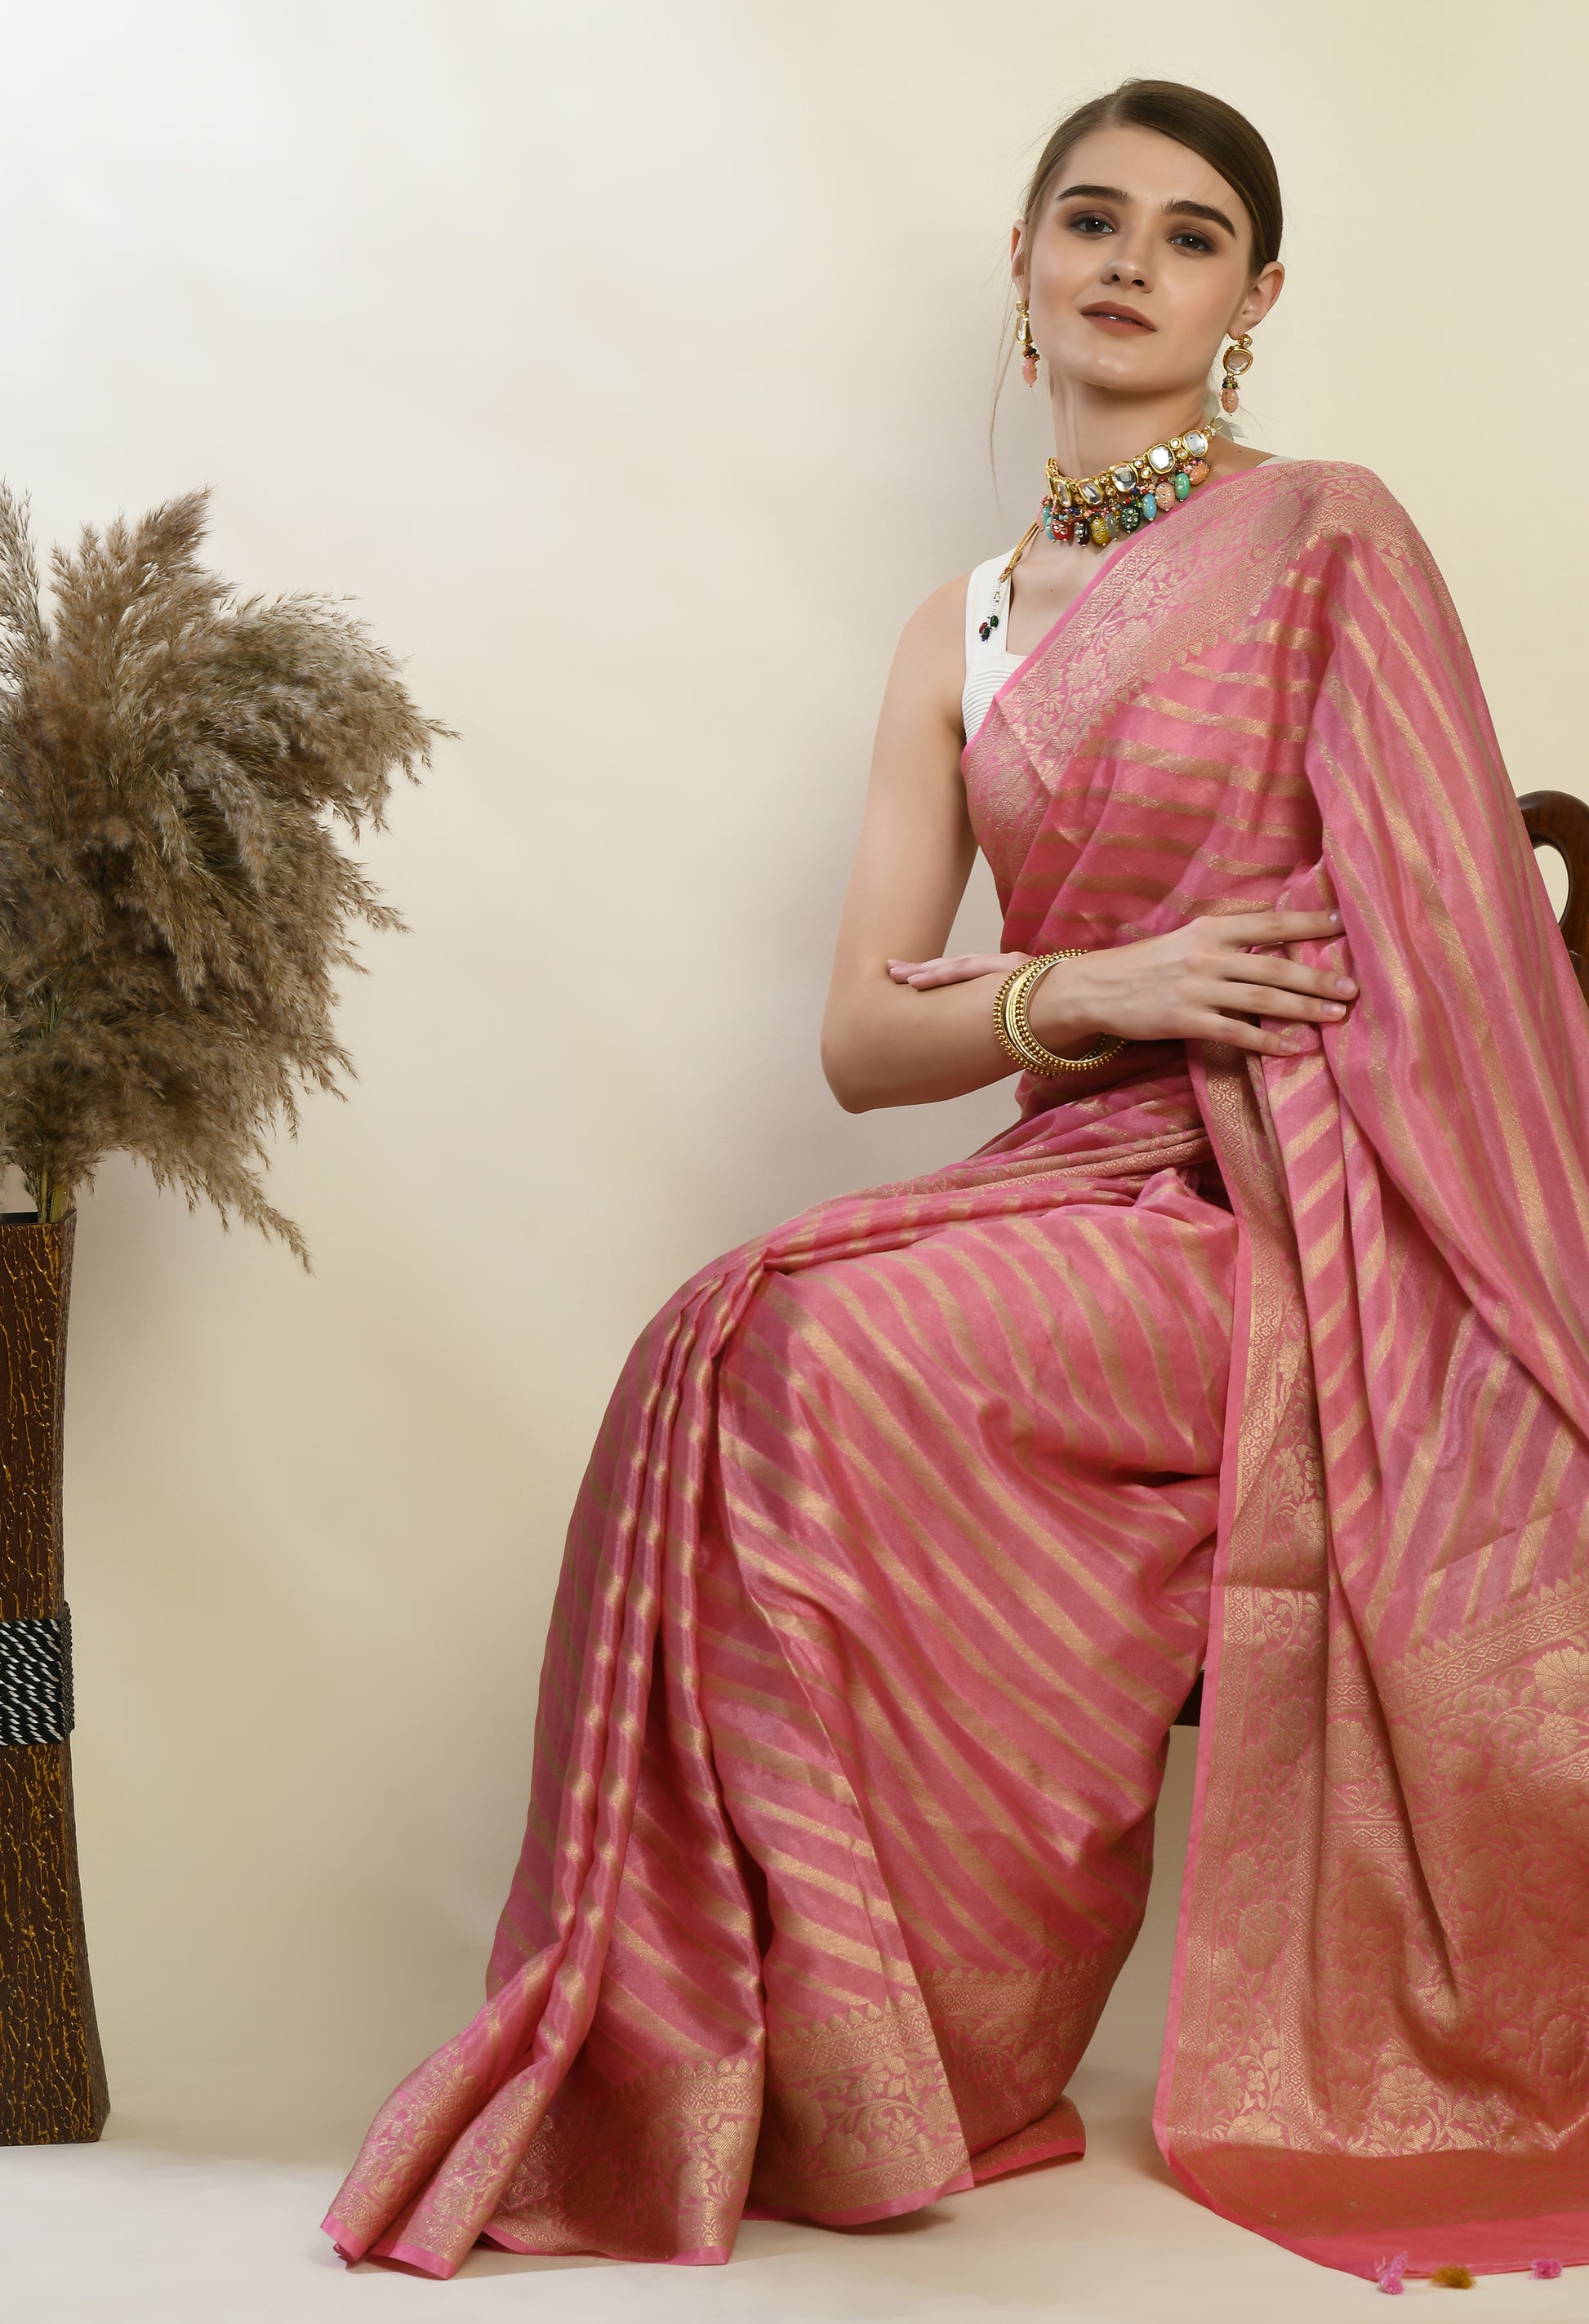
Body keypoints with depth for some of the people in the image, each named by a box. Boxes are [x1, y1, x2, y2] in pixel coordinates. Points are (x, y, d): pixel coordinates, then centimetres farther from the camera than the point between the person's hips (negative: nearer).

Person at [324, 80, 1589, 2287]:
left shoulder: (1327, 535, 3)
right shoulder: (960, 637, 16)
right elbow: (861, 1041, 8)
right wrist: (1085, 995, -8)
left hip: (1297, 1223, -4)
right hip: (1084, 1194, 5)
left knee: (813, 1356, -26)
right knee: (757, 1348, -24)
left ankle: (904, 2090, -12)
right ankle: (776, 2071, -13)